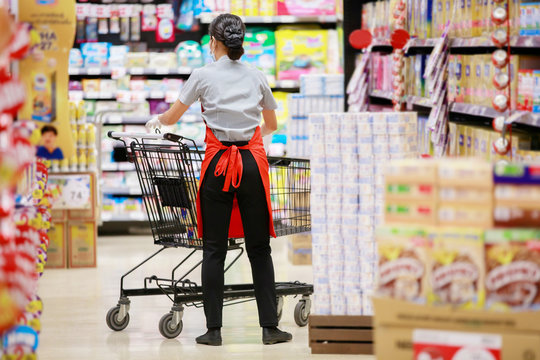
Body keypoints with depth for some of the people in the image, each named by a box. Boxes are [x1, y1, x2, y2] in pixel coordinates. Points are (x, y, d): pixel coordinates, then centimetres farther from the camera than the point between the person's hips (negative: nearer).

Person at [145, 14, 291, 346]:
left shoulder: (204, 75, 0)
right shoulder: (257, 77, 9)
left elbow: (172, 117, 12)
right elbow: (272, 125, 25)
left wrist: (156, 120, 36)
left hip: (218, 164, -2)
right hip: (253, 163, 2)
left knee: (214, 249, 4)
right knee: (259, 247, 6)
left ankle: (214, 329, 2)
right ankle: (270, 327, 3)